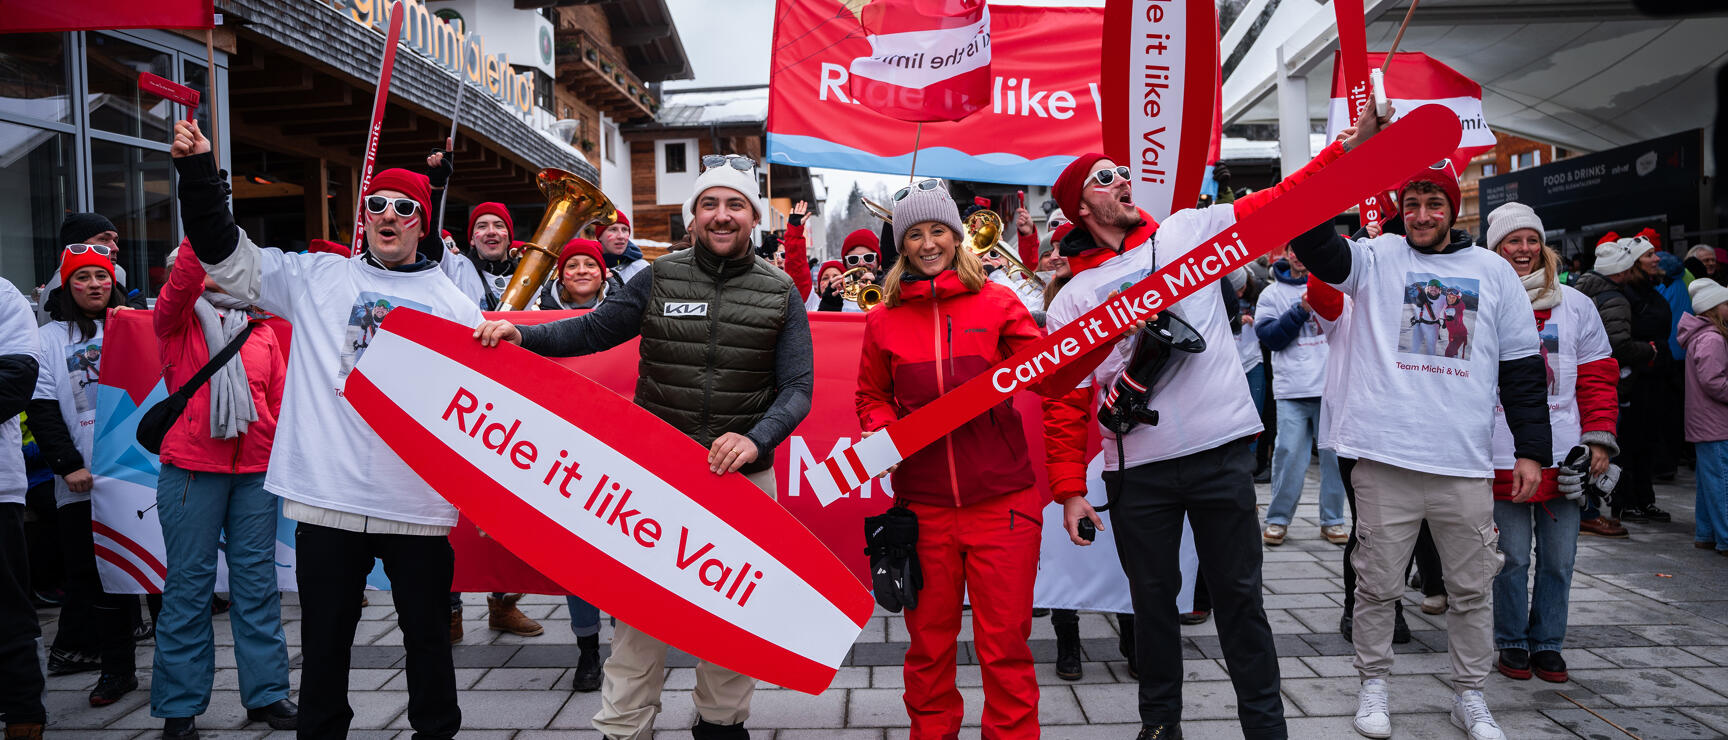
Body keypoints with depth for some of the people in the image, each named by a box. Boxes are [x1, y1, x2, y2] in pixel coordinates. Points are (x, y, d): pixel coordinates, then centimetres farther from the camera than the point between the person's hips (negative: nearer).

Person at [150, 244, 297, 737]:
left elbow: (280, 400, 13)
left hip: (255, 472, 3)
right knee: (189, 582, 1)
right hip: (191, 468, -3)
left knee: (257, 580, 7)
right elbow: (182, 281, -16)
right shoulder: (176, 321, 6)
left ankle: (266, 693, 16)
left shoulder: (261, 331, 15)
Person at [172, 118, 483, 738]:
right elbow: (226, 254, 10)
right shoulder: (317, 279, 8)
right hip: (327, 499, 1)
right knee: (324, 640, 12)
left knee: (428, 635, 11)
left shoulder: (456, 304, 7)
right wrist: (198, 170, 1)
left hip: (419, 504, 0)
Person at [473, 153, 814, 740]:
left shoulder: (780, 294, 1)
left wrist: (756, 438, -21)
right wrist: (521, 333, -7)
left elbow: (797, 388, -3)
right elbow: (593, 330, 9)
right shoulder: (659, 278, 3)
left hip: (743, 473, 0)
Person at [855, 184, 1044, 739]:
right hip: (923, 508, 2)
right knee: (929, 642, 13)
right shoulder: (883, 320, 8)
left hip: (1001, 500, -1)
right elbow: (872, 397, 17)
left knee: (1004, 642, 3)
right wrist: (882, 433, -3)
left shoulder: (997, 303, 4)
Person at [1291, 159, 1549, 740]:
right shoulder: (1375, 259, 4)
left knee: (1471, 588, 12)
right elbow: (1311, 239, -15)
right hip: (1384, 457, -2)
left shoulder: (1494, 272, 10)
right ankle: (1373, 685, 23)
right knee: (1378, 583, 7)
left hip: (1466, 463, 2)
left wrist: (1532, 449, 7)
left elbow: (1522, 368, 11)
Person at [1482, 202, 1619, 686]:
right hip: (1502, 457, -3)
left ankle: (1547, 643, 22)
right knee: (1512, 557, 3)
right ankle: (1512, 643, 18)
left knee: (1559, 557, 8)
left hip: (1563, 455, 3)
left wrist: (1599, 439, 3)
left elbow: (1597, 376, 11)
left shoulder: (1575, 305, 10)